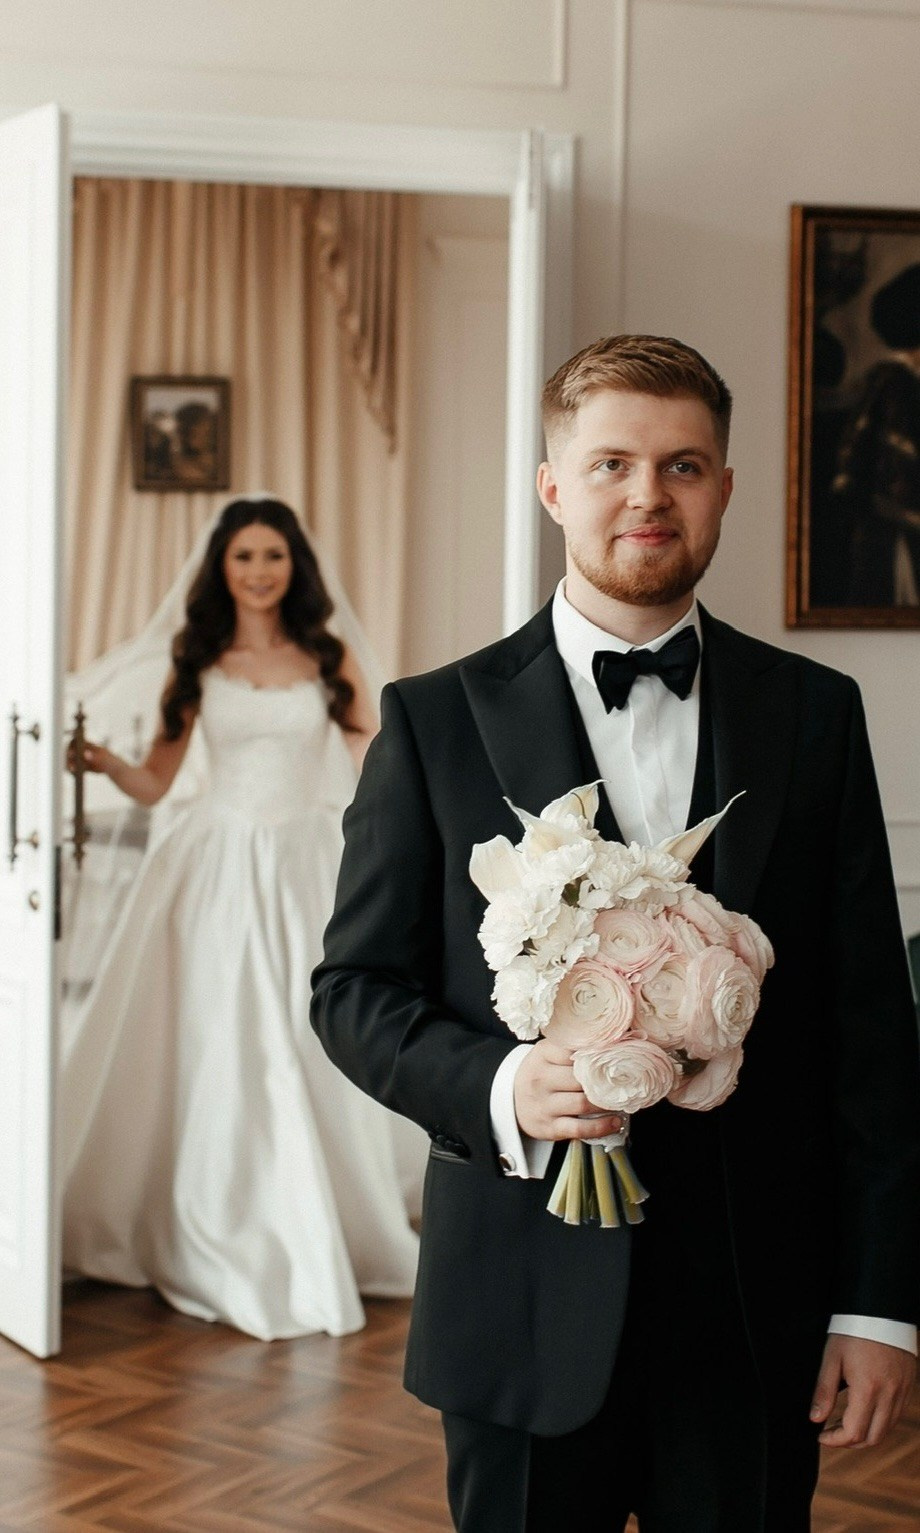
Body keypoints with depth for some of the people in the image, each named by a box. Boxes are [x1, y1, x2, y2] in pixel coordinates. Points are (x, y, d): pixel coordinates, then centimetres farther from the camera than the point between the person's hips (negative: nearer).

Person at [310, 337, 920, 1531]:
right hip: (527, 1310, -1)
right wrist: (495, 1088, -19)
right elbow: (354, 987, 1)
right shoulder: (438, 719, 0)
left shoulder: (816, 714, 4)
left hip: (755, 1320, 1)